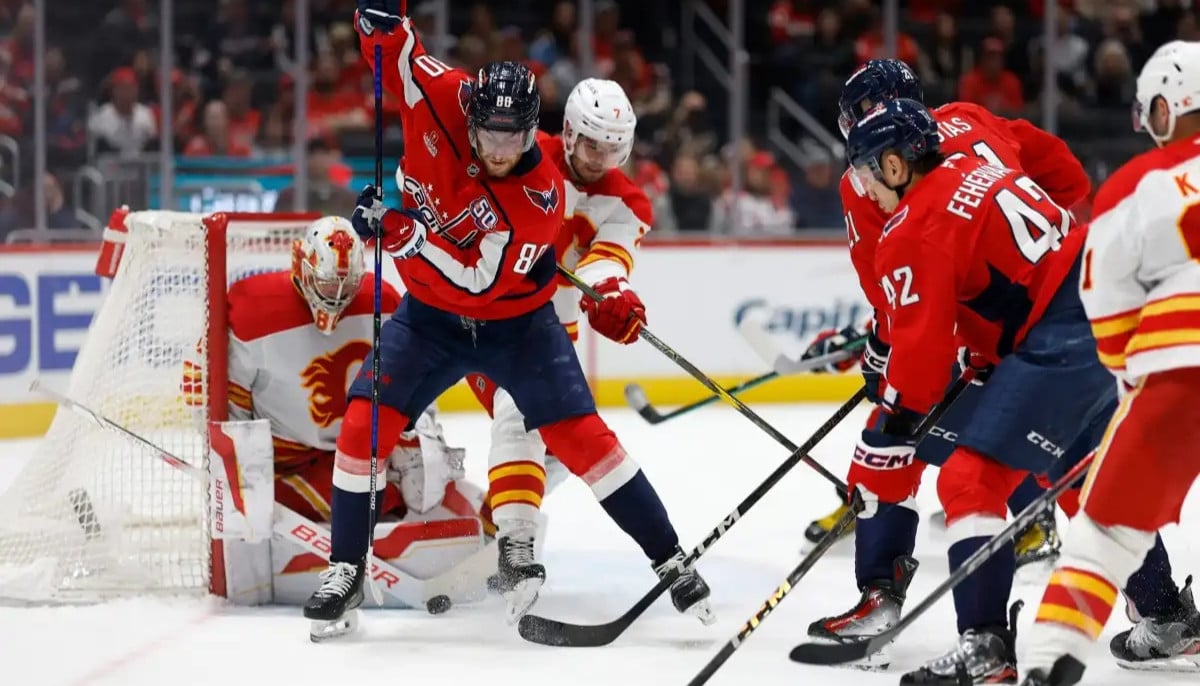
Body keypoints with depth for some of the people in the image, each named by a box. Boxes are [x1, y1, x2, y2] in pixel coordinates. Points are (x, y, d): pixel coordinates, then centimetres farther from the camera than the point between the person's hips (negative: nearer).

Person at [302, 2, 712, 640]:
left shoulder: (542, 195, -28)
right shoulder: (444, 99, -19)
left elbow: (480, 280, -32)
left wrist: (400, 231, -40)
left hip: (516, 319, -3)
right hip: (430, 314, 3)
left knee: (580, 435, -11)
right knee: (366, 420, -13)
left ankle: (670, 559, -1)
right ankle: (346, 569, 0)